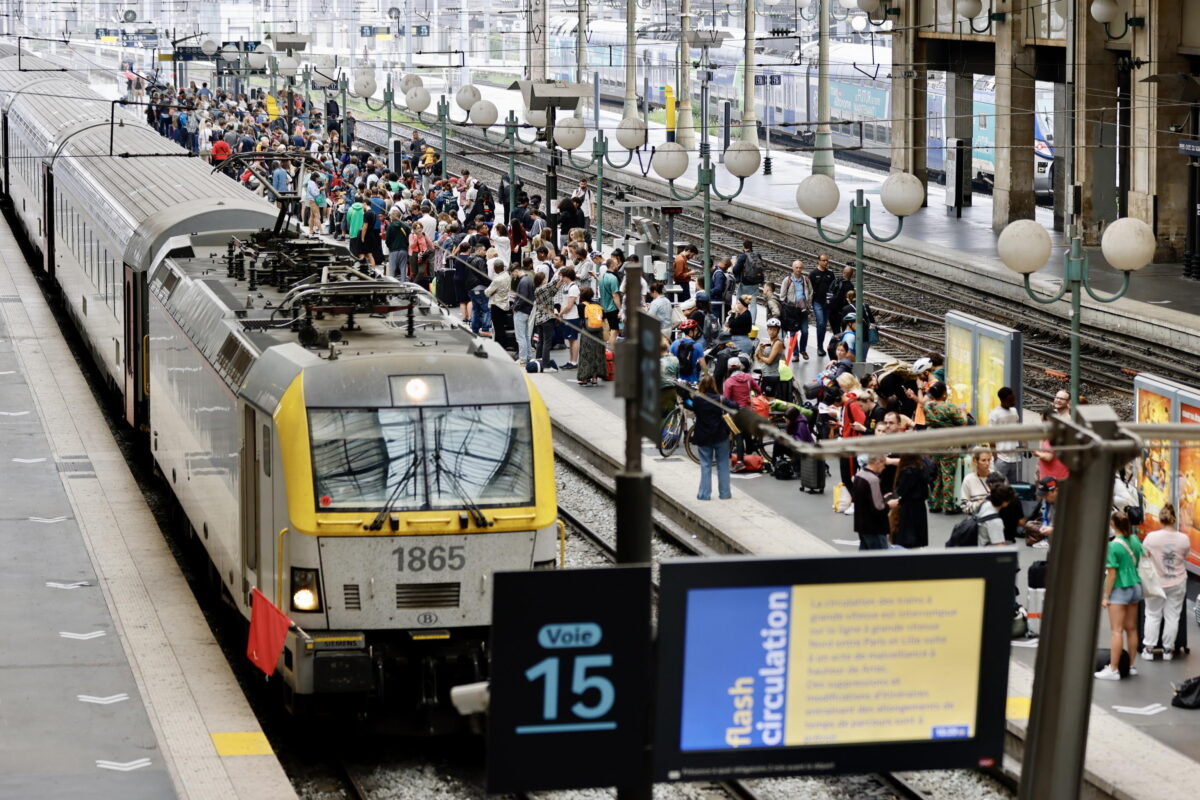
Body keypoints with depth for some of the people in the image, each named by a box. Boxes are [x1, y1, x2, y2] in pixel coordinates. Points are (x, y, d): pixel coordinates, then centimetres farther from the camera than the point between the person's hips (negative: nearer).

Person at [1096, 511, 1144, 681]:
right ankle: (1130, 665, 20)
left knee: (1117, 630, -7)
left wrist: (1106, 596, -10)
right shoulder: (1135, 540, 3)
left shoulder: (1113, 546, -17)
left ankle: (1113, 669, -9)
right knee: (1131, 629, 14)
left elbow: (1112, 573, -16)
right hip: (1135, 586, 7)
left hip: (1120, 589, -7)